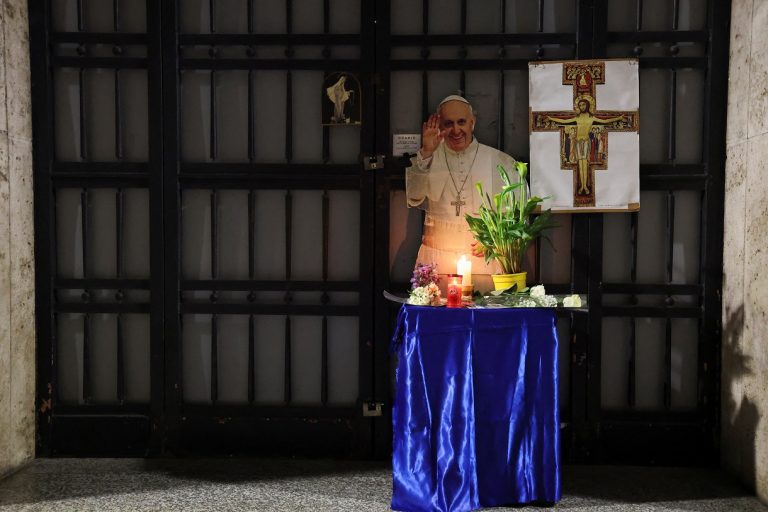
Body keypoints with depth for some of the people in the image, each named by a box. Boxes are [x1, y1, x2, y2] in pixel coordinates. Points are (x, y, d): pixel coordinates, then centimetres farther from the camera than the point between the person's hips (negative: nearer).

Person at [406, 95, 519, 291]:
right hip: (436, 258, 0)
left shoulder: (500, 162, 6)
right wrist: (426, 153, -18)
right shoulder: (428, 159, 8)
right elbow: (414, 199, -10)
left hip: (483, 259, 0)